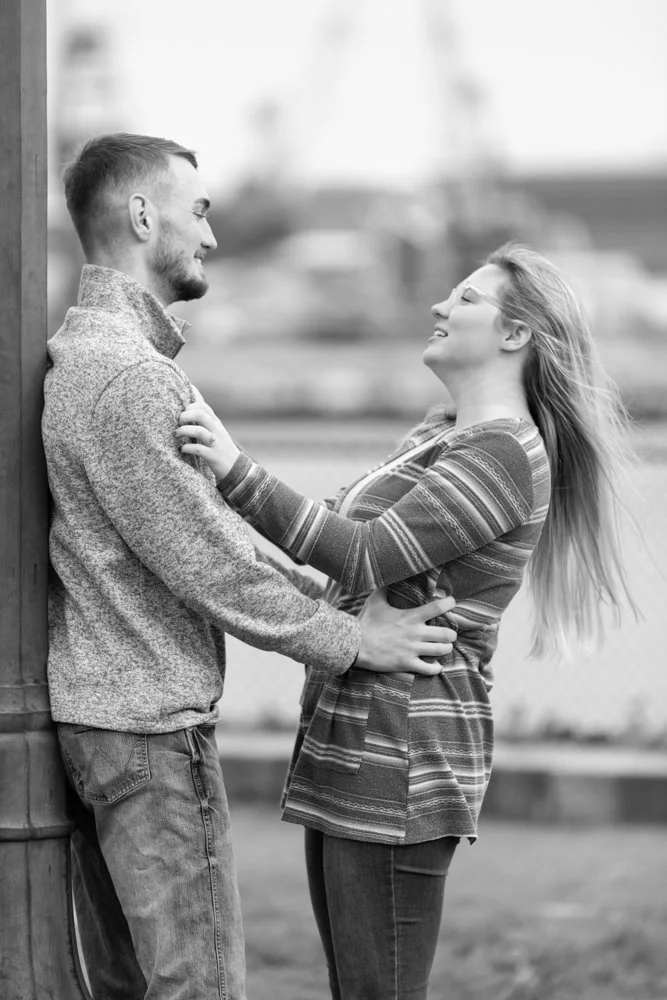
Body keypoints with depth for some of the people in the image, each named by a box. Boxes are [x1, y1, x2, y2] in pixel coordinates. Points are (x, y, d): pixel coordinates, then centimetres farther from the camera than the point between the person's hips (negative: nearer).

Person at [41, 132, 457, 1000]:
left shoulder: (77, 350, 14)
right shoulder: (124, 375, -20)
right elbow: (204, 564, -18)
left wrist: (320, 589, 17)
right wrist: (350, 641, -8)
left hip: (93, 710, 10)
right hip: (149, 725, -10)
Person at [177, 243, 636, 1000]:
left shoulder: (502, 456, -14)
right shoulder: (444, 434, 18)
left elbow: (363, 559, -21)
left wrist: (237, 473, -28)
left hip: (401, 761, -10)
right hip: (347, 748, 10)